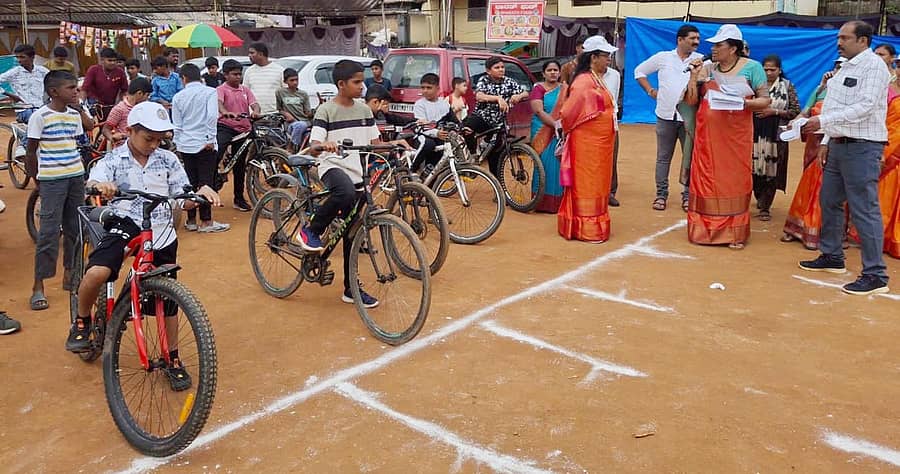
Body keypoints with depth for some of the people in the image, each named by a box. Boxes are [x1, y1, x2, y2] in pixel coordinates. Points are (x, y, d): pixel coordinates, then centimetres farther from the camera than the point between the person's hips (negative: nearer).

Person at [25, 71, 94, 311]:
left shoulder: (75, 113, 6)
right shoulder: (40, 116, -9)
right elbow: (30, 151, -4)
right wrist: (37, 179, 0)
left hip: (76, 176, 6)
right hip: (52, 180, -6)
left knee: (74, 228, 10)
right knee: (49, 232, -6)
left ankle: (69, 275, 23)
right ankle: (38, 286, 1)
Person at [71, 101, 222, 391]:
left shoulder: (168, 160, 3)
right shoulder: (114, 160, -1)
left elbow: (184, 201, 3)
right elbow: (91, 184, -19)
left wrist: (201, 192, -19)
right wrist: (99, 186, -43)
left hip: (162, 235, 2)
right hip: (125, 226, -2)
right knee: (96, 273, -27)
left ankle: (173, 360, 23)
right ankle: (82, 322, 5)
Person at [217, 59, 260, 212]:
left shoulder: (245, 90, 13)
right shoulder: (221, 89, -2)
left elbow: (254, 103, -2)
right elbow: (218, 102, -23)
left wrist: (255, 112, -27)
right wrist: (226, 112, -46)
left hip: (243, 130, 5)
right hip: (225, 127, -5)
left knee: (240, 166, 11)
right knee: (216, 154, -32)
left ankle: (239, 199, 20)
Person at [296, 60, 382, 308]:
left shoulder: (364, 110, 11)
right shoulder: (326, 110, -5)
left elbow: (374, 143, 14)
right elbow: (314, 148, -13)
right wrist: (324, 145, -36)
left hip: (358, 173, 5)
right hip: (333, 167, -5)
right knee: (346, 193, -41)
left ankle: (351, 288, 17)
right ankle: (311, 231, -16)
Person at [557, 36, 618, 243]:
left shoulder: (597, 79, 13)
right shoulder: (584, 81, -17)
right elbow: (569, 111, -17)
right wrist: (567, 130, -1)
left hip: (600, 142, 9)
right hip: (587, 141, -9)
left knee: (597, 183, 14)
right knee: (586, 183, -1)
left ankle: (594, 225, 23)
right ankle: (586, 228, 6)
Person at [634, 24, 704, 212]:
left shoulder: (702, 60, 4)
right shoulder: (663, 57, 5)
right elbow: (640, 71, 15)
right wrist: (650, 91, 8)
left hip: (690, 117, 0)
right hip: (666, 115, 0)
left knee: (691, 156, 2)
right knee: (663, 157, 7)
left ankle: (687, 195, 12)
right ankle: (661, 194, 16)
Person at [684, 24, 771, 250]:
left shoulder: (751, 67, 0)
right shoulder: (706, 69, 9)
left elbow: (765, 99, -1)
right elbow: (691, 100, 5)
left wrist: (745, 102, -18)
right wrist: (694, 75, -4)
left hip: (736, 136, -3)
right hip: (708, 135, 3)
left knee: (735, 181, 1)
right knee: (706, 180, 3)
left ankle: (735, 233, 8)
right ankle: (703, 229, 11)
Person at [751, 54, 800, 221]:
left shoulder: (787, 86, 4)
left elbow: (796, 110, 0)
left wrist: (774, 111, -11)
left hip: (776, 135, -1)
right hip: (756, 133, 1)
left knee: (772, 170, -2)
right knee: (755, 168, 3)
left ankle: (765, 207, 6)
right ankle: (760, 199, 28)